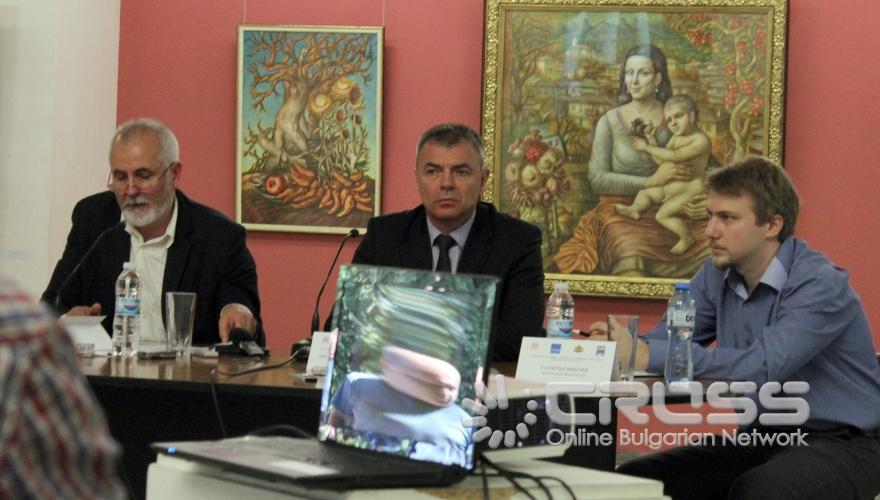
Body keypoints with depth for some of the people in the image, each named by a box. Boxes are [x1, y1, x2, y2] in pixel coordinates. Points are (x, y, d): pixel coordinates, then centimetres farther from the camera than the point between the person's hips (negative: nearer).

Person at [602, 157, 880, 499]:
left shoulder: (820, 285, -19)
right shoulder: (717, 274, 4)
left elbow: (762, 366, -32)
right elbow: (664, 340, 0)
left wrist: (651, 355, -34)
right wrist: (619, 345, -24)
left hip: (842, 443, -6)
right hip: (763, 438, 7)